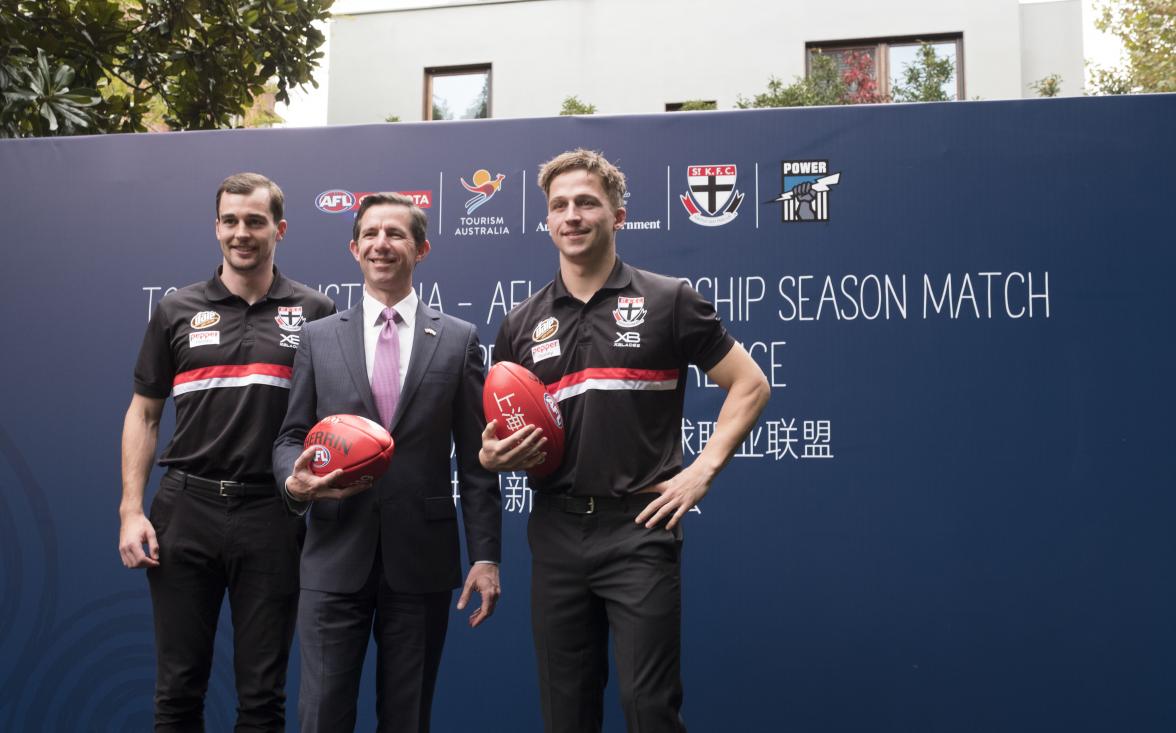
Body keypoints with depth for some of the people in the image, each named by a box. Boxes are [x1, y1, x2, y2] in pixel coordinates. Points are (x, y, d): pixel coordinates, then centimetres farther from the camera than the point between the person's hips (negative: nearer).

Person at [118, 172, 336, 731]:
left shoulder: (315, 313, 3)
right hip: (185, 508, 1)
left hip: (272, 512, -1)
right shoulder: (177, 311, 7)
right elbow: (143, 415, 9)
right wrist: (131, 511, 1)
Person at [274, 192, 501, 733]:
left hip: (422, 558, 0)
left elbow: (475, 459, 2)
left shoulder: (459, 340, 5)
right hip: (336, 557, 1)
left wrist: (486, 556, -2)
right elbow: (291, 437, 9)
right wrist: (294, 480, -15)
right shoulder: (319, 338, 8)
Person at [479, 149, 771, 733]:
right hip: (555, 531, 4)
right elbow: (496, 432, 17)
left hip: (639, 527, -4)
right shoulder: (522, 323, 10)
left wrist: (702, 470, -7)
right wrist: (493, 455, -6)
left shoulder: (667, 301, -1)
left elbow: (749, 385, 2)